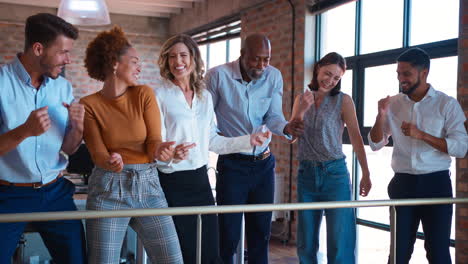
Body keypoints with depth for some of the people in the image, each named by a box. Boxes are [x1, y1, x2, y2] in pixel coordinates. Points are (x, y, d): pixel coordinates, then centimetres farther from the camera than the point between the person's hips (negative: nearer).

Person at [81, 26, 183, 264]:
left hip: (148, 184, 2)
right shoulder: (89, 104, -2)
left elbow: (153, 141, -2)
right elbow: (97, 153, -7)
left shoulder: (144, 94, 3)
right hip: (108, 188, -2)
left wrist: (159, 150, -26)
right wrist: (109, 161, -30)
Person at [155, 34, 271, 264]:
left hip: (200, 180, 5)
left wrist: (249, 140, 13)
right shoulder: (160, 96, -7)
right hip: (172, 184, -5)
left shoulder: (205, 97, 9)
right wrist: (171, 154, -34)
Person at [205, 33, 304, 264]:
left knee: (261, 232, 13)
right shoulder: (218, 76, -12)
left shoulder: (274, 77, -2)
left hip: (264, 163, 4)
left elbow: (273, 117, -3)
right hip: (232, 164, -4)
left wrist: (286, 127, -23)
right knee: (228, 235, 1)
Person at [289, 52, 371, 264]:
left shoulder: (343, 101, -2)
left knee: (340, 242, -3)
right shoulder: (301, 99, 8)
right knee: (306, 242, 11)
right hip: (306, 173, 4)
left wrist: (366, 174, -12)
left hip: (334, 173, -3)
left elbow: (355, 137, -7)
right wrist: (302, 110, -11)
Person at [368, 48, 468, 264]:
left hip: (436, 183, -3)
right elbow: (375, 145, 6)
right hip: (403, 183, 3)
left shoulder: (447, 104, -4)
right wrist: (381, 116, -11)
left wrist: (421, 135, -20)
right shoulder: (393, 104, 5)